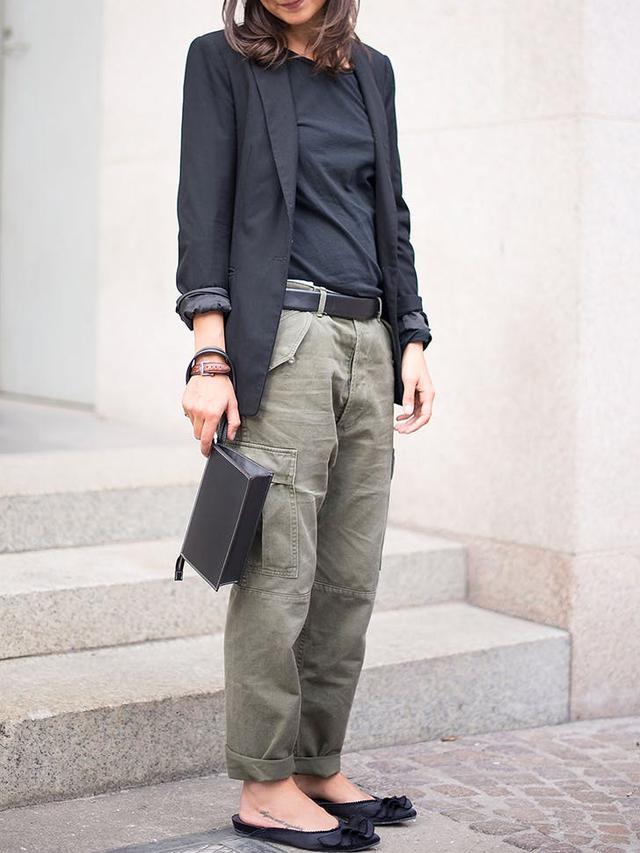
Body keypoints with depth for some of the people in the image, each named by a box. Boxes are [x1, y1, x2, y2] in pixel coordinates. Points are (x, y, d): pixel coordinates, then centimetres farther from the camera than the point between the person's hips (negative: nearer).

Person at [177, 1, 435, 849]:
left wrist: (412, 342, 11)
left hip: (369, 344, 6)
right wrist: (210, 358, -14)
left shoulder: (372, 71, 17)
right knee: (280, 570, -6)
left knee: (351, 577, 7)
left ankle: (319, 767, 18)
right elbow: (203, 213, -5)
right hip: (282, 337, -6)